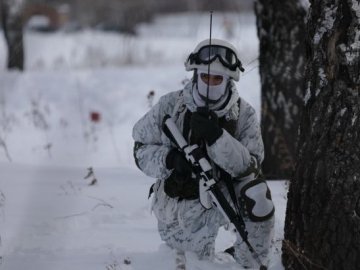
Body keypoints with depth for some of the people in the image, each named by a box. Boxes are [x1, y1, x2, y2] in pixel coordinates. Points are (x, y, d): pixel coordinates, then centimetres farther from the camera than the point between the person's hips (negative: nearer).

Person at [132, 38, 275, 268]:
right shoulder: (171, 106, -8)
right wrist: (170, 159, -25)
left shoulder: (244, 114, -9)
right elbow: (142, 149, -4)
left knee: (256, 195, -30)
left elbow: (250, 167, -19)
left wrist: (216, 137, -33)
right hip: (178, 204, 1)